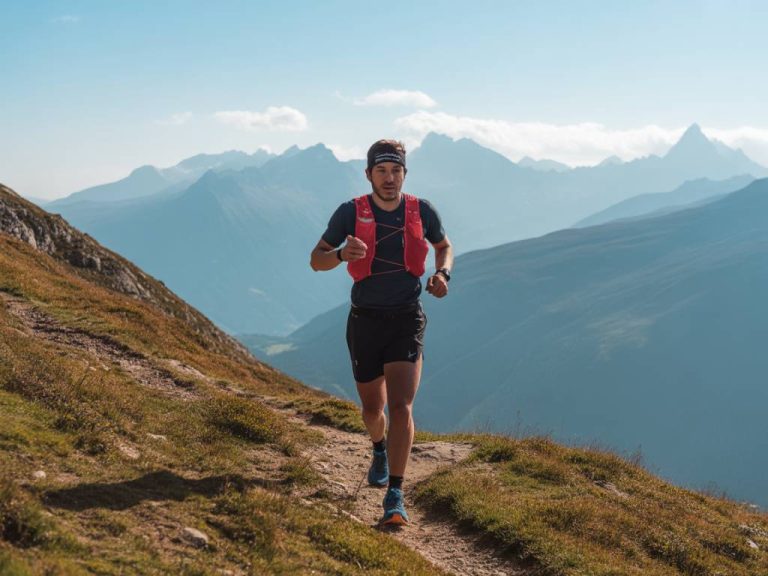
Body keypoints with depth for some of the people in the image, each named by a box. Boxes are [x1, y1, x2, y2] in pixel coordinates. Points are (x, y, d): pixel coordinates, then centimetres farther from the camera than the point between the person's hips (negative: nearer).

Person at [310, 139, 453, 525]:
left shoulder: (422, 211, -2)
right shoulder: (350, 213, -7)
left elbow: (444, 246, 17)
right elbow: (316, 260, 0)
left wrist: (442, 273, -5)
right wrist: (342, 254, -23)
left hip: (407, 320, -1)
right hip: (365, 321, 1)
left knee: (401, 408, -15)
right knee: (373, 407, 16)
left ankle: (395, 497, -13)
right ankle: (380, 450, 51)